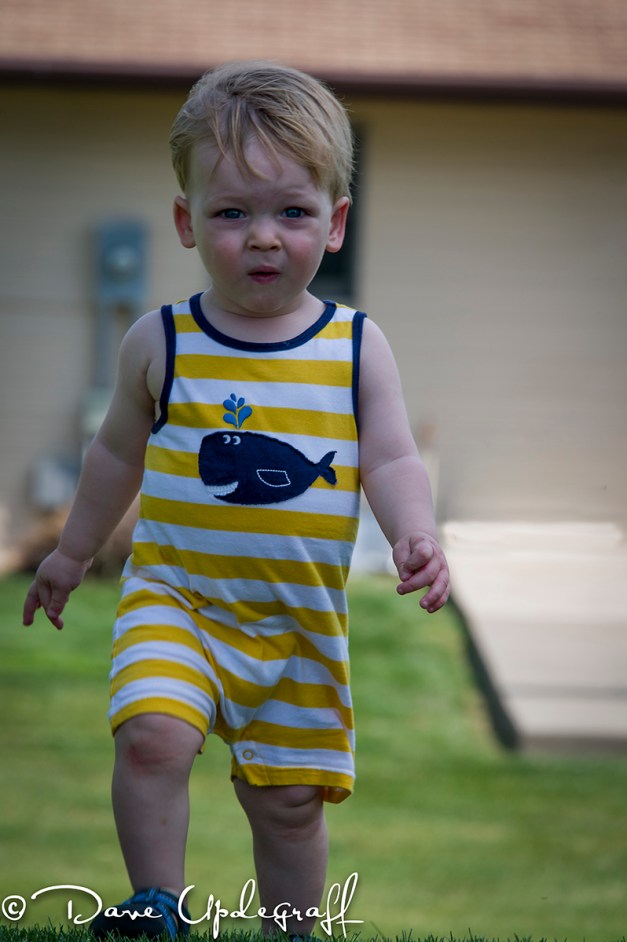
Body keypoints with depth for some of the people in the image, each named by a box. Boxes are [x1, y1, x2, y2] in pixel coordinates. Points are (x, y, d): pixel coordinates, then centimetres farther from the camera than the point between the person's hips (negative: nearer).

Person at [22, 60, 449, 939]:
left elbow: (392, 460, -4)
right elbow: (119, 452, 12)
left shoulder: (358, 347, -3)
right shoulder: (160, 342, -3)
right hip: (175, 595, -1)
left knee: (290, 799, 9)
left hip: (303, 623, 1)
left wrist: (415, 534, -25)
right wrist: (73, 551, 21)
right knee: (152, 735, -24)